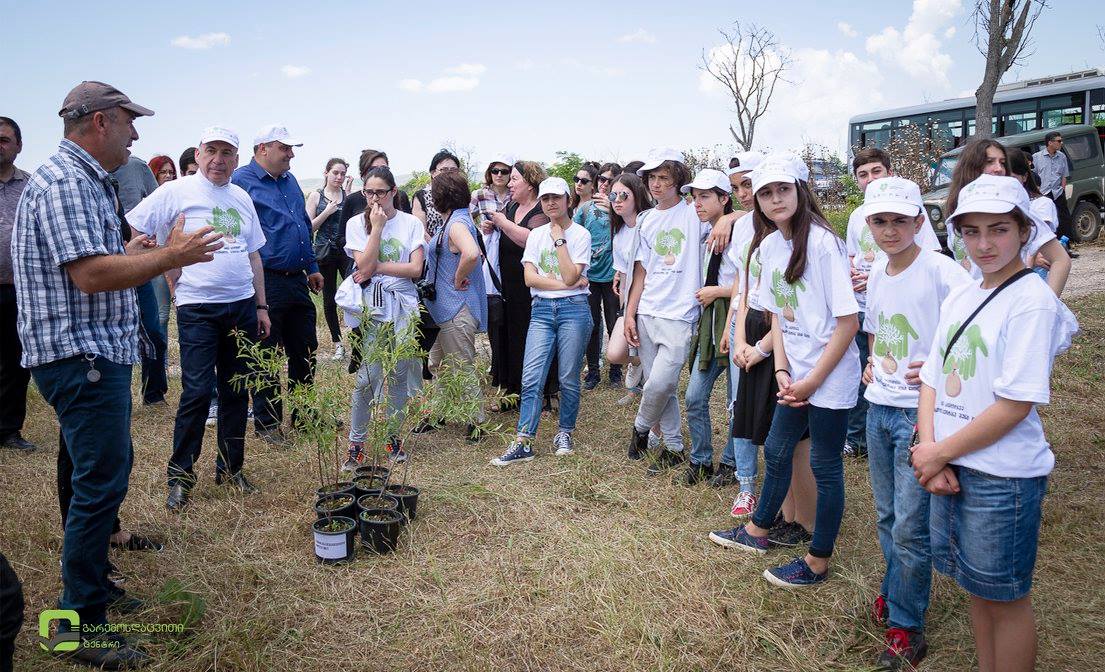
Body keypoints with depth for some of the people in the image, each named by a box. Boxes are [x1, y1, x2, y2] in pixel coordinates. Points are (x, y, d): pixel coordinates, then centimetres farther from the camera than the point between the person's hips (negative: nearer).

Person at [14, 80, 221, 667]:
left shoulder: (88, 181, 18)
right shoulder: (63, 182, -16)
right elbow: (91, 274, -25)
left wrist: (144, 251, 13)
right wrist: (171, 256, -19)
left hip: (99, 353, 11)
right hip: (80, 355, -11)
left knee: (108, 472, 19)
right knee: (101, 482, -6)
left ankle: (94, 583, 33)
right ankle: (81, 625, 6)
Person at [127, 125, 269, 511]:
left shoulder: (241, 197, 12)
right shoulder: (176, 192, -4)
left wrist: (261, 306, 15)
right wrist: (175, 277, -8)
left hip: (242, 306, 5)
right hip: (198, 308, -5)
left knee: (236, 391, 10)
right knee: (197, 392, -7)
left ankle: (230, 468, 22)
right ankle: (180, 475, 8)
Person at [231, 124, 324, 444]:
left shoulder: (290, 180, 16)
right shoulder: (242, 181, -8)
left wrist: (312, 267, 20)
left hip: (297, 281, 8)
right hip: (267, 283, -8)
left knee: (305, 350, 14)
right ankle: (267, 422, 16)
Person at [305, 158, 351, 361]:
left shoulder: (349, 195, 5)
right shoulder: (316, 196, 5)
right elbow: (309, 228, 2)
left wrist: (348, 196, -8)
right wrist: (327, 212, -9)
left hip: (347, 251, 0)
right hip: (324, 252, 1)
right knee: (329, 298, 7)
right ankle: (337, 344, 17)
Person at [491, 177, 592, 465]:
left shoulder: (580, 234, -1)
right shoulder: (536, 234, 10)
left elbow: (570, 277, -13)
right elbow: (529, 277, 0)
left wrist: (559, 239, -10)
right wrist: (561, 284, -10)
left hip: (573, 308, -3)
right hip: (541, 310, 3)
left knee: (568, 377, 4)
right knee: (531, 378, -4)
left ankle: (564, 433, 22)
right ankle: (523, 443, -3)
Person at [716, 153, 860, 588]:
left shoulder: (822, 242, -18)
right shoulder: (769, 247, 4)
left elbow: (849, 321, -18)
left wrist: (814, 379, -15)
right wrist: (782, 371, -1)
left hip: (831, 377, -7)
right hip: (796, 375, 7)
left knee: (825, 465, 5)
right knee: (776, 451, 19)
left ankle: (818, 562, 22)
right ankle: (757, 531, 39)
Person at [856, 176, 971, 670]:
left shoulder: (940, 271, -16)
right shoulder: (877, 273, 7)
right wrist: (873, 362, 6)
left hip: (920, 412, -7)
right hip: (879, 407, 7)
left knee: (909, 527, 2)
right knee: (888, 517, 20)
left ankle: (906, 628, 18)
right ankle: (894, 593, 40)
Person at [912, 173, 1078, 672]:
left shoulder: (1032, 301, -14)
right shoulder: (958, 298, 7)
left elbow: (1016, 405, -19)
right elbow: (932, 380, 7)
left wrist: (940, 452, -13)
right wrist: (929, 451, -7)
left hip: (1003, 476, -7)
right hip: (950, 469, 7)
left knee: (1006, 598, 9)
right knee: (978, 589, 21)